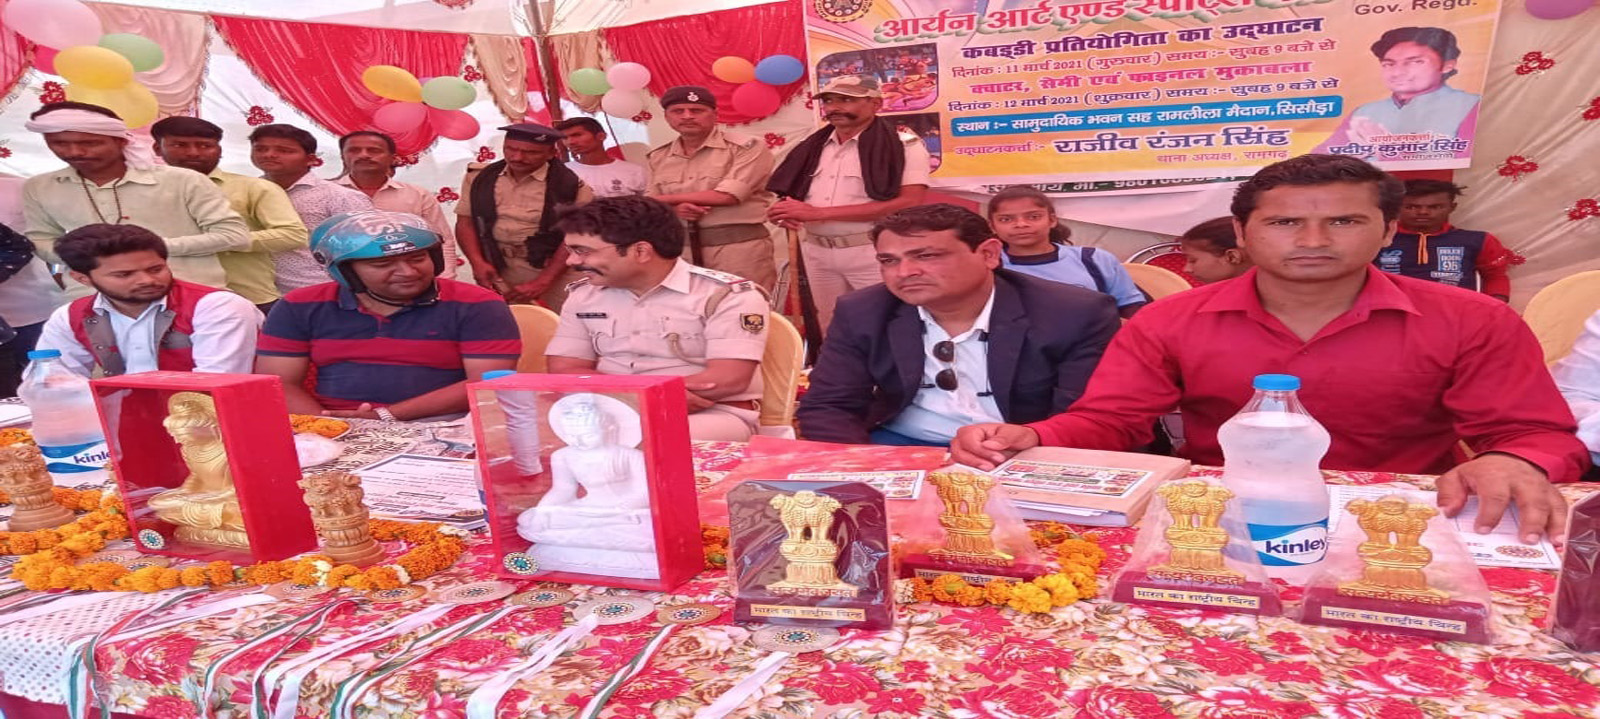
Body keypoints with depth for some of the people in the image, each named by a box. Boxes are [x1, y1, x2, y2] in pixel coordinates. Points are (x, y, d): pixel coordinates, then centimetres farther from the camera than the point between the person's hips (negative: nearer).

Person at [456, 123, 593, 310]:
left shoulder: (569, 185, -9)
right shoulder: (479, 177, 6)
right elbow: (465, 220, 9)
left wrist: (540, 283, -16)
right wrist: (477, 262, -8)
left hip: (555, 274, -3)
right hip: (496, 274, 3)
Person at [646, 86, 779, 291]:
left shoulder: (747, 147, -5)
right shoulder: (658, 158, 13)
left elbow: (727, 195, -15)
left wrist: (666, 199, -3)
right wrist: (675, 209, -12)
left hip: (739, 247, -5)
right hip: (681, 248, 5)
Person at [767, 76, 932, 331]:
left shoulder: (904, 145, -8)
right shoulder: (812, 148, 12)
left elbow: (908, 204, -19)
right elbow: (789, 194, 18)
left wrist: (819, 213, -20)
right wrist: (788, 210, -12)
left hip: (875, 252, -6)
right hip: (817, 252, 6)